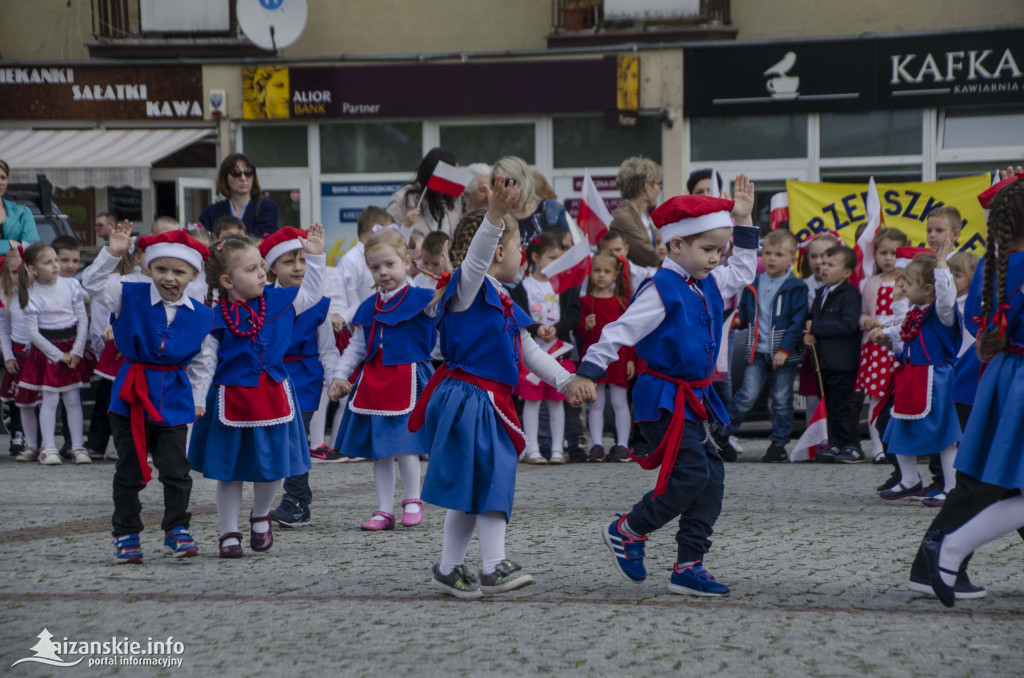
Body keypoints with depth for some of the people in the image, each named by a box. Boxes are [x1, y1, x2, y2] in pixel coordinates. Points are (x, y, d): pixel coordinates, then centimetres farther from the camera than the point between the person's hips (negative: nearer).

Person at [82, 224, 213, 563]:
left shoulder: (201, 315, -1)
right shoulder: (130, 296, -4)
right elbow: (93, 283, -10)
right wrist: (112, 253, -23)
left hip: (173, 399, 1)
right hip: (131, 394, -1)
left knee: (176, 469, 1)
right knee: (129, 470, 7)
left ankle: (177, 530, 16)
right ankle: (126, 534, 19)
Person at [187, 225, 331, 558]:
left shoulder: (277, 301, 1)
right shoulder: (216, 319, -9)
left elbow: (311, 294, 14)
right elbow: (203, 362, -7)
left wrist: (314, 256, 7)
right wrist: (197, 399, -13)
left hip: (273, 395, 3)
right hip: (232, 399, -3)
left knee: (272, 467, 9)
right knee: (230, 472, 6)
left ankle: (261, 516, 35)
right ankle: (229, 533, 18)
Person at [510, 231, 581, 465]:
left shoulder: (566, 285, 6)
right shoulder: (523, 287, -1)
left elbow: (574, 314, -1)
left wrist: (557, 329, -17)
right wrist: (536, 329, -22)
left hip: (559, 350, 2)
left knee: (556, 400, 6)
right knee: (532, 400, -1)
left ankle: (557, 449, 11)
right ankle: (532, 449, 3)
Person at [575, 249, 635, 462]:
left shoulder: (622, 301, 7)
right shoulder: (585, 302, 4)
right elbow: (578, 334, 3)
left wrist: (631, 359, 1)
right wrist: (586, 326, -18)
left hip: (618, 357, 0)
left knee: (620, 402, 1)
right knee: (596, 403, 4)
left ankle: (622, 445, 4)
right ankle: (596, 445, 7)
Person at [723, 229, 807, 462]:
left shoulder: (796, 288, -4)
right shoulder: (753, 285, 8)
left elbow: (798, 322, -7)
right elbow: (745, 312, 19)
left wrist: (785, 349, -13)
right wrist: (738, 320, -5)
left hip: (785, 355, -2)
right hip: (757, 351, 2)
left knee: (782, 400, 5)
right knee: (747, 395, -8)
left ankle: (779, 444, 15)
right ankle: (725, 433, 5)